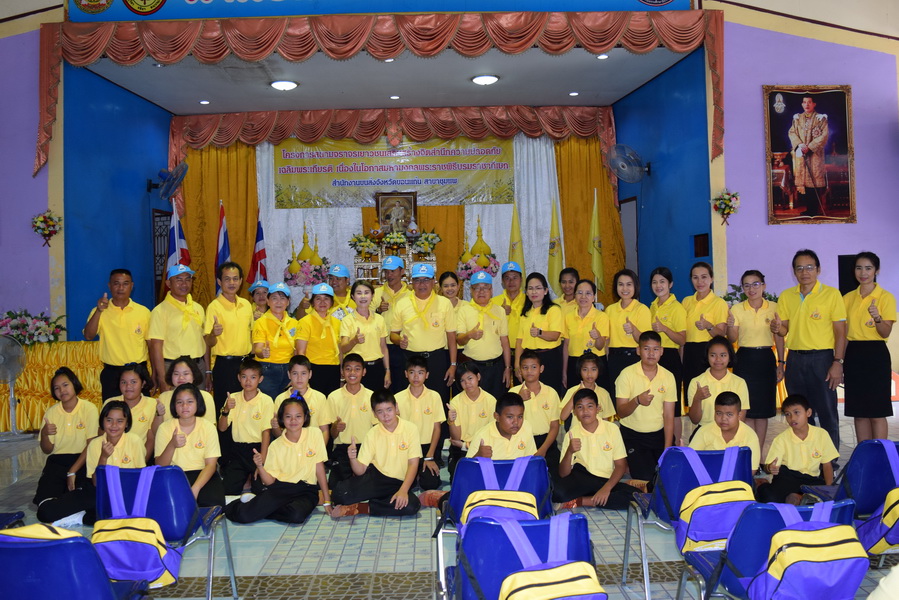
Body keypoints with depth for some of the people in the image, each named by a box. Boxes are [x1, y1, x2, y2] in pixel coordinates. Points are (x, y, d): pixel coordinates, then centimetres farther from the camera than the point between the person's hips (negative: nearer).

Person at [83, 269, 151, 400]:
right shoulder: (99, 312, 4)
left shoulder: (143, 312, 3)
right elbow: (88, 336, -12)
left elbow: (151, 344, 5)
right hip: (111, 373, 0)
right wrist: (99, 311, -23)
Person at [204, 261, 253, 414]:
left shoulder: (246, 304, 8)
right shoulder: (214, 306, -9)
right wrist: (214, 334, -32)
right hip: (224, 364, -5)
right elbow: (209, 342, -10)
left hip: (245, 362, 5)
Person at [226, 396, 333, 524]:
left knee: (297, 515, -34)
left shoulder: (314, 434, -1)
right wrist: (260, 466, -21)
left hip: (305, 490, 0)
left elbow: (319, 468, 0)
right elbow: (270, 481, -1)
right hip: (281, 488, 0)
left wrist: (327, 501, 0)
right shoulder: (276, 445, 3)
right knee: (243, 514, -22)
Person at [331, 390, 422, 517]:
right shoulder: (372, 434, 0)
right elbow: (360, 470, -4)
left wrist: (403, 490, -23)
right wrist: (353, 459, -27)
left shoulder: (410, 429, -5)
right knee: (340, 492, -27)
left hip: (399, 482, 1)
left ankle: (360, 508, -16)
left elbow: (413, 464, -8)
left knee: (412, 505, -34)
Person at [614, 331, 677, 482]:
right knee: (645, 479, -14)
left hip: (659, 434, 3)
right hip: (633, 435, -3)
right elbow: (621, 412, -9)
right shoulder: (627, 374, -9)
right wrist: (637, 401, -30)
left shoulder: (668, 376, -1)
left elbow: (669, 417, -1)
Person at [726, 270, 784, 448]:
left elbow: (779, 337, 8)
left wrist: (781, 363, 5)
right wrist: (730, 326, -20)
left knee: (764, 408, 6)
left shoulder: (773, 307, 3)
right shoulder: (736, 309, 0)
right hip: (744, 359, -1)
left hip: (766, 359, 1)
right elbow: (732, 340, 0)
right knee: (747, 408, 0)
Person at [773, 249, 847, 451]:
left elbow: (840, 331, -6)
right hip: (795, 360, 4)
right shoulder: (786, 296, 9)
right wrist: (777, 328, -10)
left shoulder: (831, 294, -3)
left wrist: (837, 363, -13)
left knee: (827, 411, 0)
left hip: (822, 358, -4)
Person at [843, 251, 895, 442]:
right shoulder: (848, 298, 10)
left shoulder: (886, 297, -4)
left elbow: (885, 333, -9)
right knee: (859, 412, 9)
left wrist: (877, 318, -30)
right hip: (853, 355, 5)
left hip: (875, 355, -4)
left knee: (877, 413, -2)